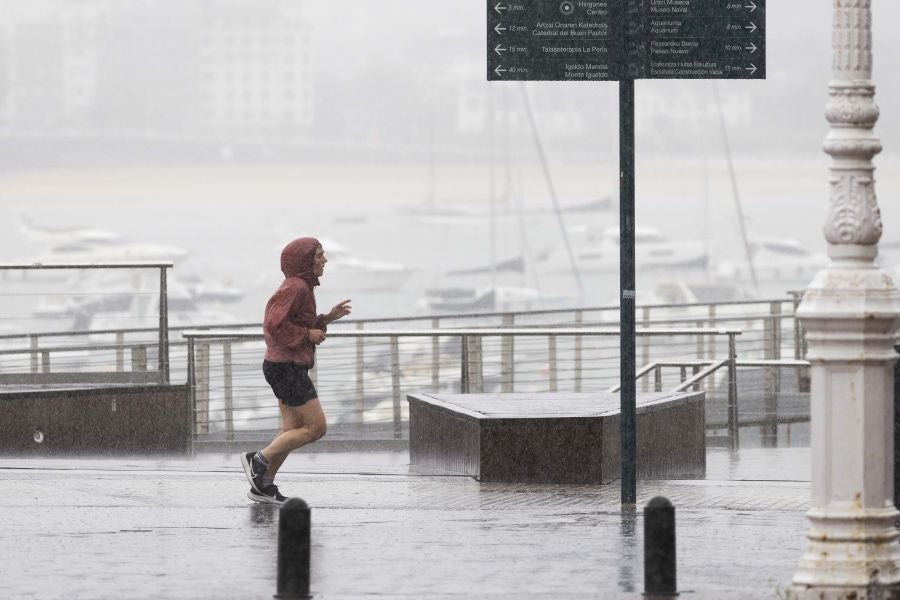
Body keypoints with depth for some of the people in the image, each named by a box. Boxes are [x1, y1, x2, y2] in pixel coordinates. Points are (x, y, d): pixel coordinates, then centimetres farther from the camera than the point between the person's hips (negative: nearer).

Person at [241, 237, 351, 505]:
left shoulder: (301, 287, 13)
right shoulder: (295, 287, -18)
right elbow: (275, 325, -25)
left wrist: (328, 318, 11)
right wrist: (308, 335, -16)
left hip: (286, 366, 10)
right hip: (287, 368, -10)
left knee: (293, 430, 10)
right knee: (316, 427, -7)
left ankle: (262, 486, 12)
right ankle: (258, 459, -3)